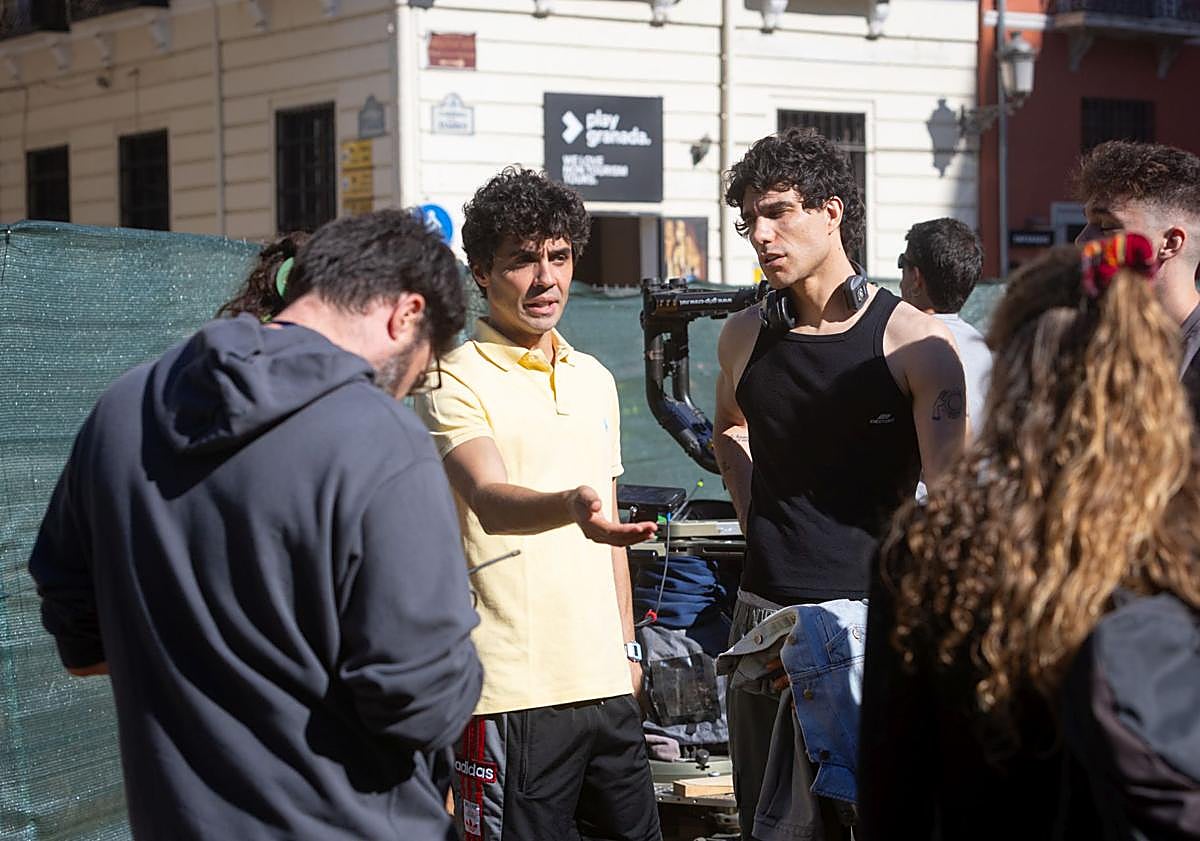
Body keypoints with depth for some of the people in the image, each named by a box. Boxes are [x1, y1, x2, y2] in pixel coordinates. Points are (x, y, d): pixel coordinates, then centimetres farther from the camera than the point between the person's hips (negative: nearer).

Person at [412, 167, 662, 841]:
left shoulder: (595, 379, 16)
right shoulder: (458, 378, -6)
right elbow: (490, 501, -24)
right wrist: (572, 505, -43)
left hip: (606, 680, 7)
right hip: (514, 689, -7)